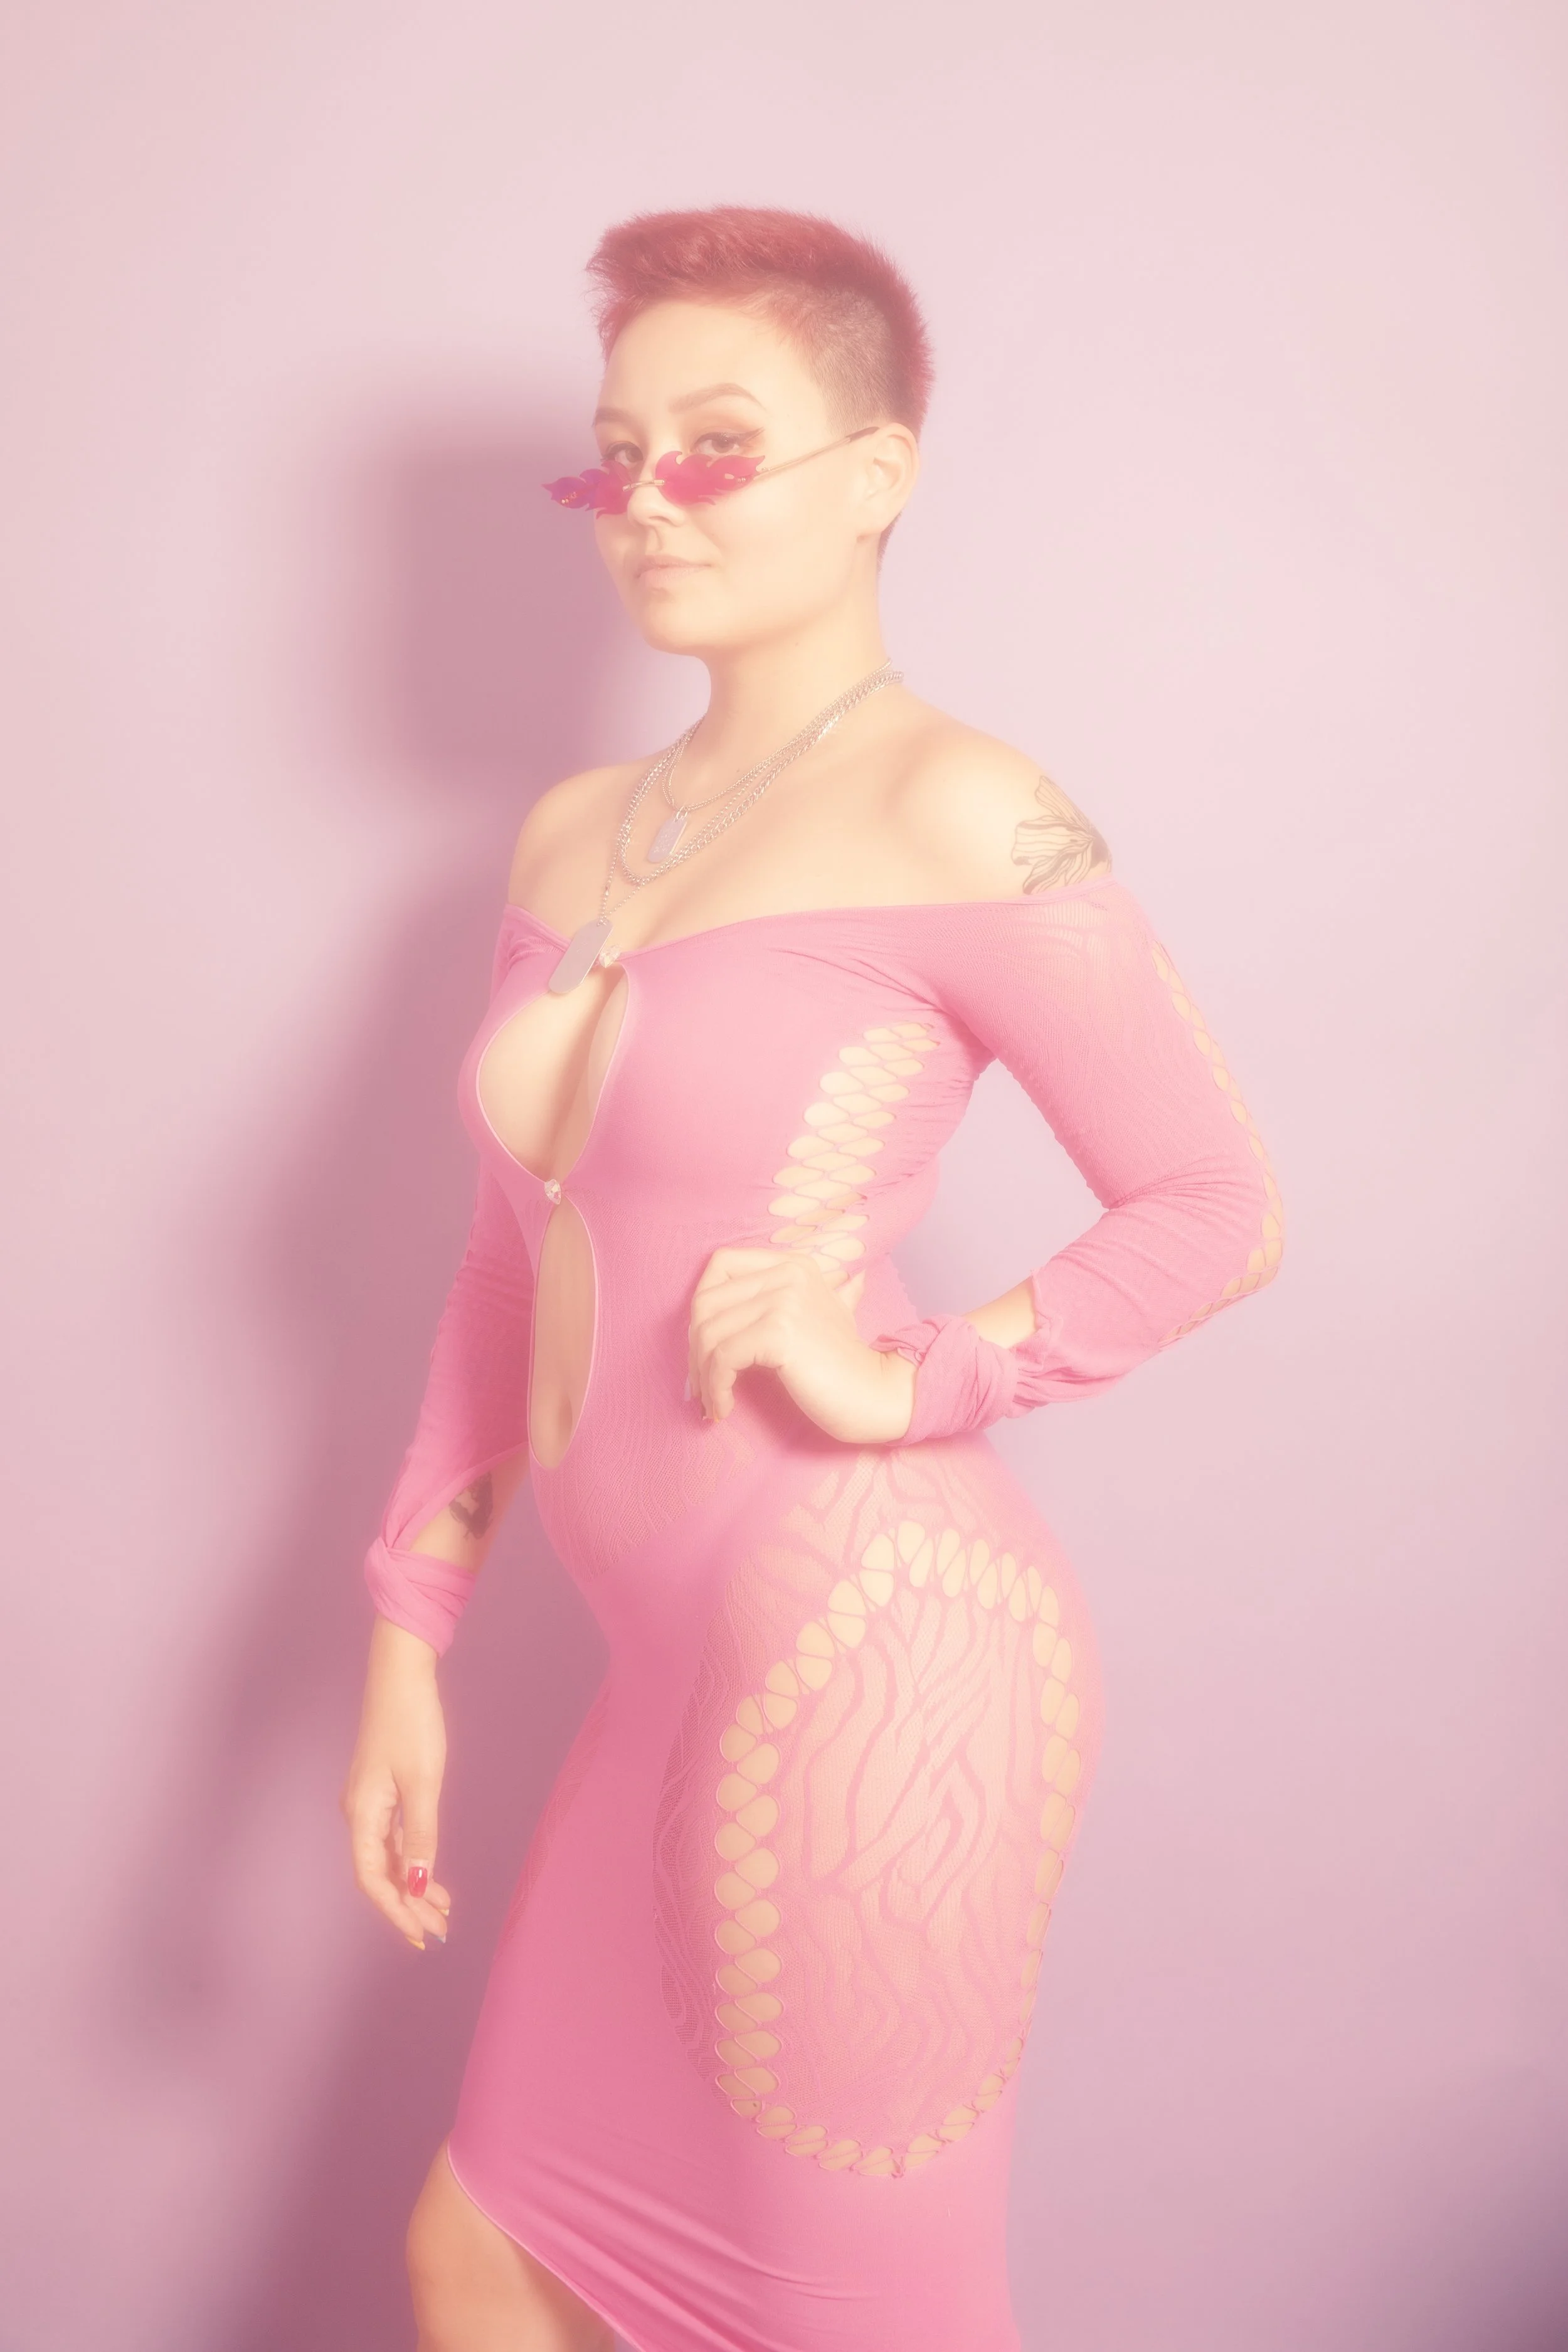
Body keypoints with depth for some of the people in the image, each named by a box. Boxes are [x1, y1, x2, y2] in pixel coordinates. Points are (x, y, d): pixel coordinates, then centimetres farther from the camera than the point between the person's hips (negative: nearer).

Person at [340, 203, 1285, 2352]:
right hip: (689, 1681, 8)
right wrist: (408, 1639, 13)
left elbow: (1221, 1212, -6)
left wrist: (915, 1378, -17)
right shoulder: (575, 835, 10)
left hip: (874, 1662, -7)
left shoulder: (956, 820, -11)